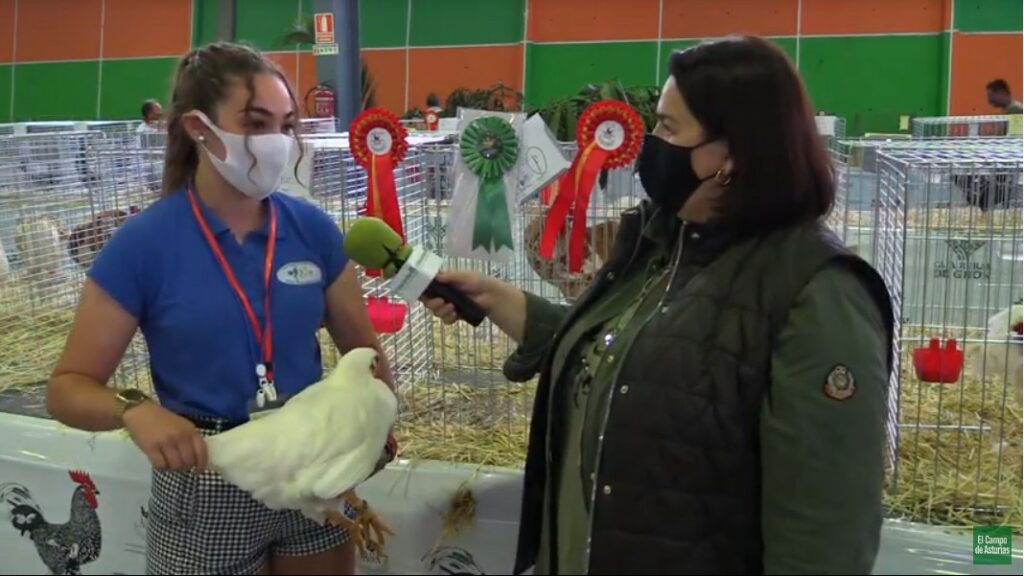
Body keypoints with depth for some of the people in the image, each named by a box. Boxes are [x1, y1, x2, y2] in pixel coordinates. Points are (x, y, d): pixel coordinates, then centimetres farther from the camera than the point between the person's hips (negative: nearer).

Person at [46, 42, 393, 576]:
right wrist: (135, 410, -29)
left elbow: (363, 350, 6)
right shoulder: (143, 244, -13)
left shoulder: (313, 229, -4)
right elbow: (67, 387, -9)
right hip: (206, 488, -3)